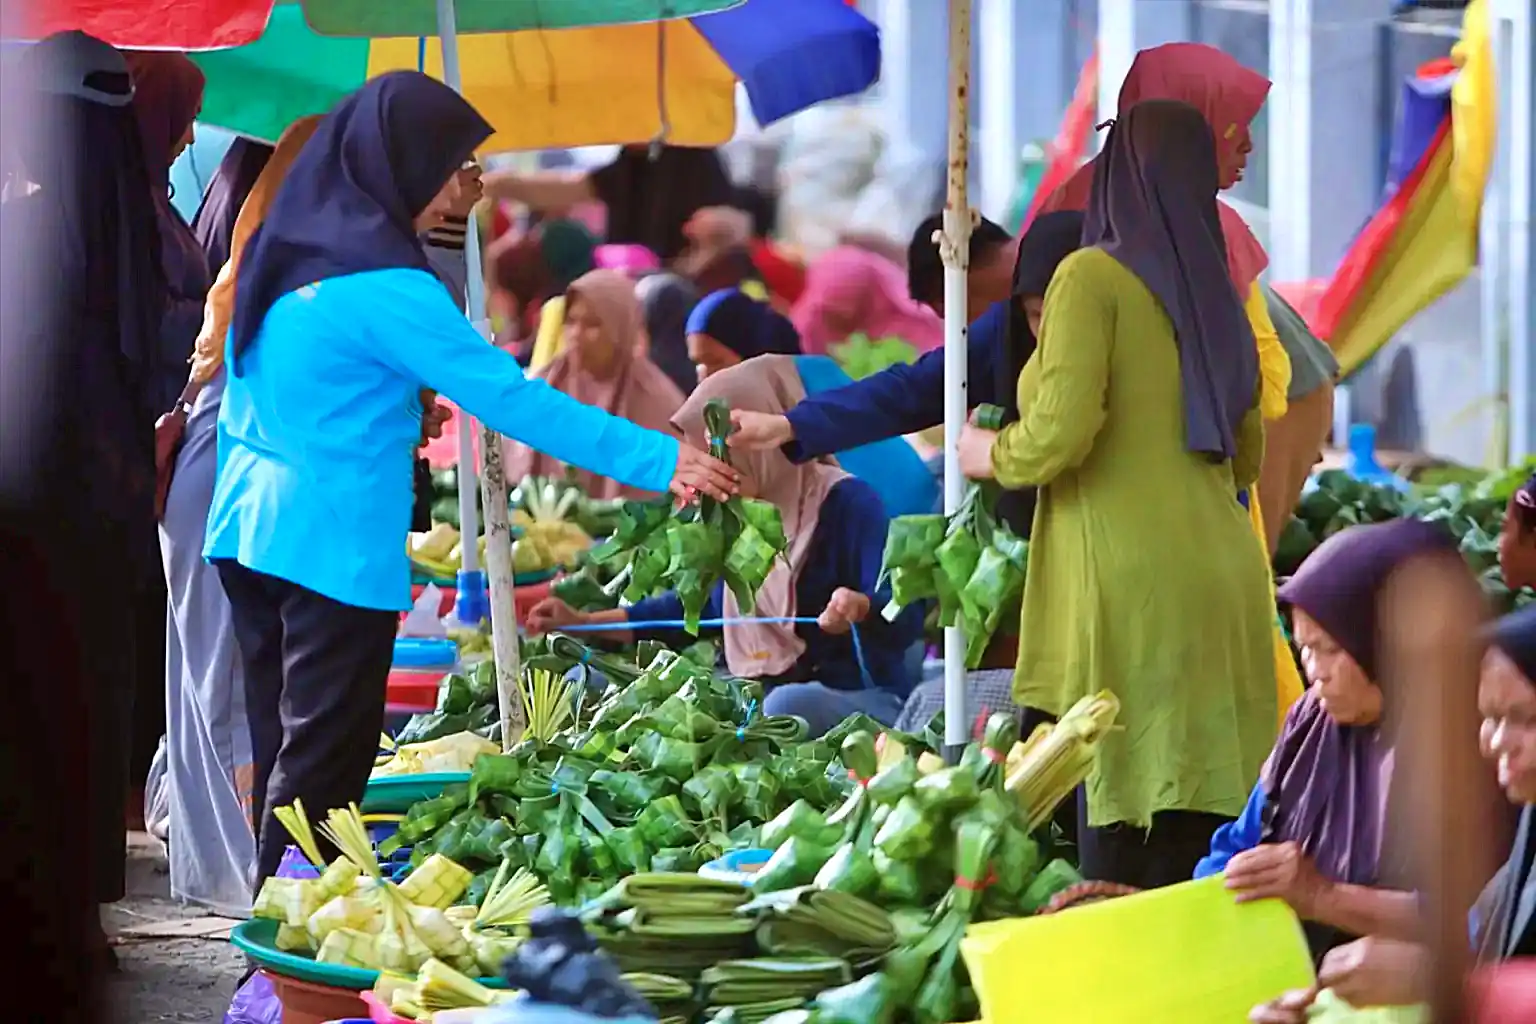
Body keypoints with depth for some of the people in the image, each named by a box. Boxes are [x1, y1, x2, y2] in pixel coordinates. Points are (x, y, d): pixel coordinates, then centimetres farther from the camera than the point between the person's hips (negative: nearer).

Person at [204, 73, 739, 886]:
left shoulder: (285, 248, 10)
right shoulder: (382, 284, -15)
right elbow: (508, 396, -17)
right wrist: (659, 462, -14)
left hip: (252, 532, 8)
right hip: (332, 548, -8)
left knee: (284, 750, 11)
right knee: (323, 762, -4)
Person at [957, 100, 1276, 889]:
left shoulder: (1093, 276, -4)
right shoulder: (1214, 297, 15)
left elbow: (1061, 432, -13)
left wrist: (993, 456, 7)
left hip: (1133, 586, -6)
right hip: (1222, 581, 6)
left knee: (1120, 834, -7)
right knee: (1196, 840, 5)